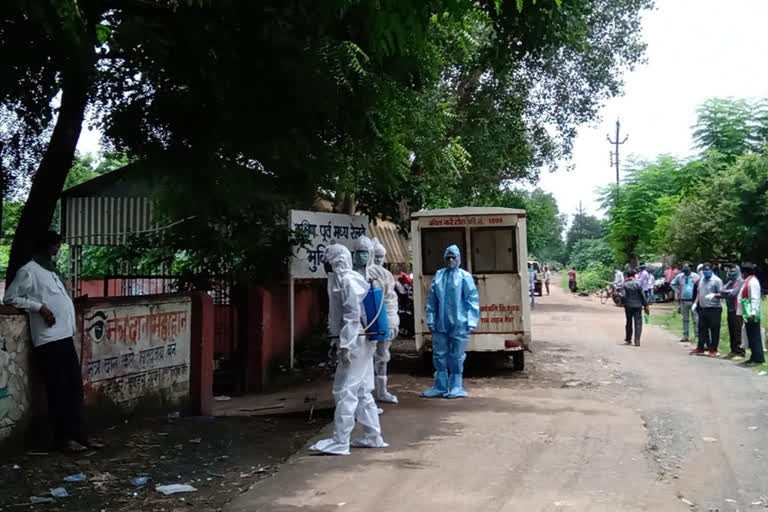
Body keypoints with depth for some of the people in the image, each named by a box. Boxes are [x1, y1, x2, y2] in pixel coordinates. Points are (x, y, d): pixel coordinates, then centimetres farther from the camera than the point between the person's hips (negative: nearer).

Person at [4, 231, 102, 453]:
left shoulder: (51, 270, 22)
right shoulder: (29, 271, -5)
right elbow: (10, 297, -8)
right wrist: (39, 307, -15)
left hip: (65, 337, 9)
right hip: (48, 340, -9)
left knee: (75, 388, 9)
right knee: (58, 390, -4)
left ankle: (79, 434, 15)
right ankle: (62, 438, 3)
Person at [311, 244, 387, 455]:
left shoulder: (347, 280, -15)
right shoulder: (353, 278, 15)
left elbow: (353, 314, -21)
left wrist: (345, 346, -22)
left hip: (356, 342, -10)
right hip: (362, 342, 10)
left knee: (344, 392, -5)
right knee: (362, 392, 15)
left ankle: (339, 442, -1)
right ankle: (373, 436, 23)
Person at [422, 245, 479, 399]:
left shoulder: (465, 276, -3)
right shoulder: (438, 275, 7)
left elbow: (473, 301, -5)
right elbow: (432, 300, 8)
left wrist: (471, 322, -10)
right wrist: (430, 319, 4)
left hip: (458, 324, -4)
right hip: (440, 324, 4)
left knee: (456, 356, 5)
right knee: (439, 355, 8)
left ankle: (456, 387, 17)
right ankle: (440, 386, 19)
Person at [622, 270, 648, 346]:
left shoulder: (625, 284, -4)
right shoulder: (638, 283, -5)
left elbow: (623, 295, -14)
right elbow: (643, 295, -5)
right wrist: (645, 305, 1)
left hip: (628, 306, 1)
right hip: (637, 306, -1)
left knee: (629, 322, 16)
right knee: (638, 323, 1)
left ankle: (628, 339, 26)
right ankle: (637, 341, -8)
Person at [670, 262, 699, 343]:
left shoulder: (696, 276, -2)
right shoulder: (679, 276, 5)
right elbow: (672, 284, 19)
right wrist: (677, 290, 8)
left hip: (693, 300, -3)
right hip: (683, 300, 3)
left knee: (696, 319, -3)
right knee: (685, 319, 10)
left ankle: (697, 336, 1)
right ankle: (685, 336, 15)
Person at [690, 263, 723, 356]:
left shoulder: (716, 280, -7)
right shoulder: (701, 280, 15)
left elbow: (721, 294, -9)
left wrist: (714, 295, -28)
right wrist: (695, 303, 17)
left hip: (714, 308, -7)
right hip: (702, 308, 7)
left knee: (714, 329, -1)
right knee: (702, 328, 11)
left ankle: (713, 349, 7)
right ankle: (700, 348, 20)